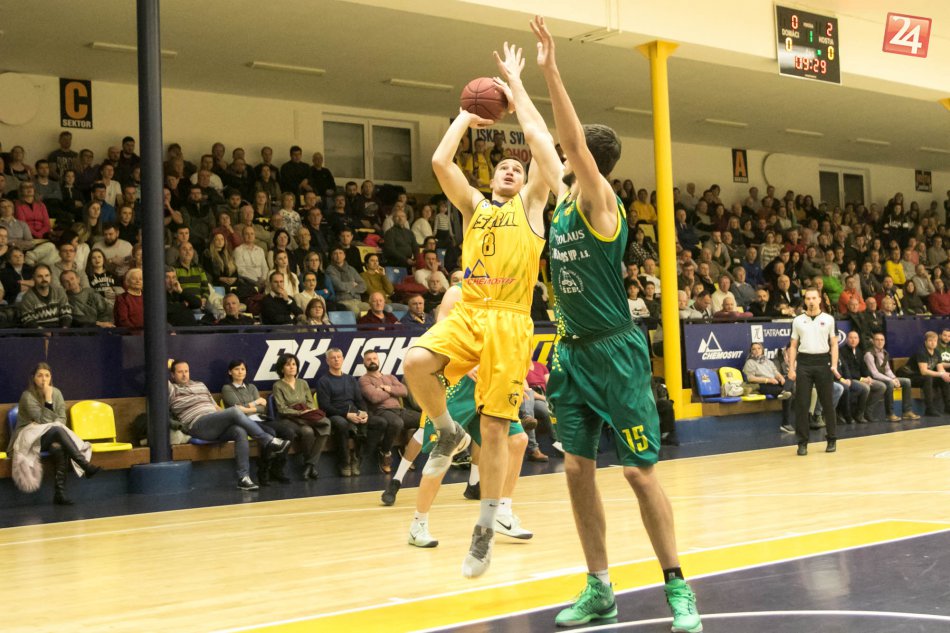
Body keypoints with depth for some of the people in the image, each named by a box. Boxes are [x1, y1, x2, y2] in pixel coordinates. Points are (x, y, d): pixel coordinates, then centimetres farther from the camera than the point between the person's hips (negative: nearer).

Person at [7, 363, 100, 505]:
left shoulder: (56, 392, 5)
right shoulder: (28, 396, -11)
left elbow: (62, 418, 2)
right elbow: (45, 420, -16)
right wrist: (48, 398, -22)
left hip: (48, 437, 4)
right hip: (28, 438, -4)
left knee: (60, 448, -33)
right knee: (58, 430, -34)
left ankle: (59, 492, -38)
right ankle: (86, 467, -41)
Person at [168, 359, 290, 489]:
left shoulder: (200, 385, 30)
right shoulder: (172, 389, 11)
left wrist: (227, 418, 13)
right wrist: (167, 366, 14)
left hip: (216, 427, 6)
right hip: (197, 427, -6)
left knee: (240, 431, -27)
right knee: (235, 411, -27)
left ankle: (243, 477, -33)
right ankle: (269, 441, -25)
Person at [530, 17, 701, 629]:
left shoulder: (601, 202, -11)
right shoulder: (563, 201, 9)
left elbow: (575, 142, -24)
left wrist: (552, 70, -26)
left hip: (616, 352, -8)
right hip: (573, 354, 8)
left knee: (640, 471, -4)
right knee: (578, 470, 6)